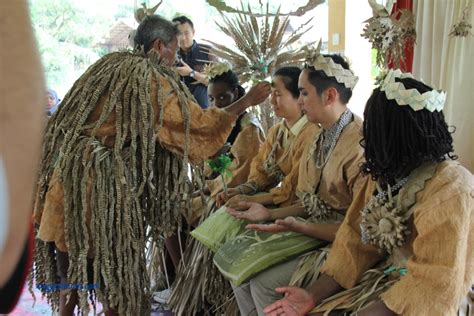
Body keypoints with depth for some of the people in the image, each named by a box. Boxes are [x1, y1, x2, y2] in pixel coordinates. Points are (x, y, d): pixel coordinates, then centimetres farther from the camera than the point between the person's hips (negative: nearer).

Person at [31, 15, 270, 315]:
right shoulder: (153, 80, -7)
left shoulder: (106, 65, 16)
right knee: (113, 271, 8)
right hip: (106, 184, -7)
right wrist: (246, 102, 2)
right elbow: (196, 123, -5)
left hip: (68, 175, 7)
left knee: (71, 270, 16)